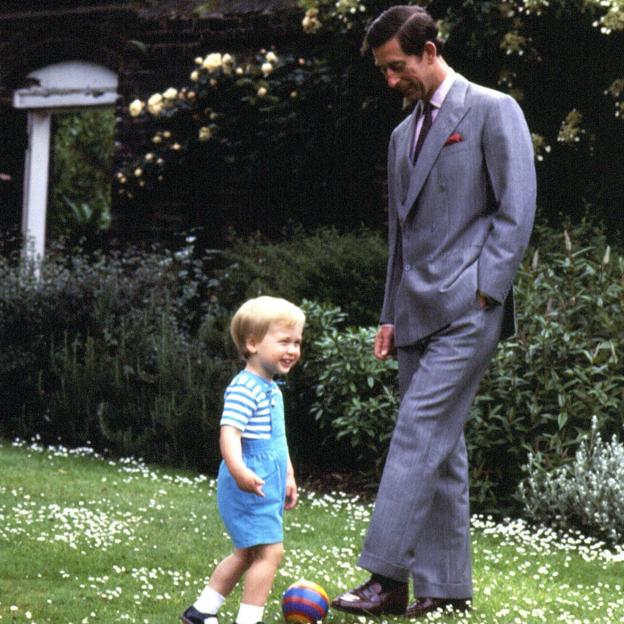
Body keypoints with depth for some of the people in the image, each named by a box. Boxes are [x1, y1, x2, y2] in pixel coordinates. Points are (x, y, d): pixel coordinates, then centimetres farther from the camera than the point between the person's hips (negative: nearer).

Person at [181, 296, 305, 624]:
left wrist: (289, 476, 30)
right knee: (270, 552, -13)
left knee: (246, 553, 17)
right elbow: (229, 432, -29)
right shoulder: (244, 389, -18)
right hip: (249, 487, -11)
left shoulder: (271, 389, 16)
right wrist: (239, 470, -44)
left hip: (267, 487, 11)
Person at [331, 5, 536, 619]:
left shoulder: (493, 111, -1)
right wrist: (390, 314, 18)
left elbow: (516, 208, -8)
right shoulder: (404, 135, 22)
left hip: (466, 308, -8)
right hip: (417, 312, 8)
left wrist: (483, 292, -15)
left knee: (419, 435, -15)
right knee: (440, 448, 7)